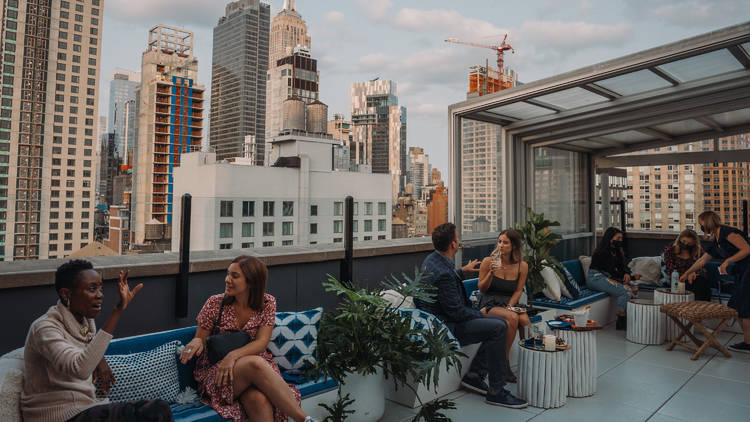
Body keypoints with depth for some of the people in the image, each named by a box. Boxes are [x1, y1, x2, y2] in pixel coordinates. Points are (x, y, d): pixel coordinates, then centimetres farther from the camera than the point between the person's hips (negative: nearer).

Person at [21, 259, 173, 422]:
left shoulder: (86, 320, 6)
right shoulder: (44, 328, -17)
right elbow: (80, 369, -36)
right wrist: (118, 311, -39)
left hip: (86, 406, 7)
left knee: (160, 409, -15)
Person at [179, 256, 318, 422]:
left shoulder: (267, 302, -1)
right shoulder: (215, 303, -3)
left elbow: (261, 342, -9)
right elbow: (200, 340, 5)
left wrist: (233, 355, -26)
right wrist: (197, 342, -20)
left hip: (256, 365, 1)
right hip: (215, 373, -1)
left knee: (259, 399, -37)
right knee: (255, 363, -36)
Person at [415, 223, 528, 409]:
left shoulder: (432, 259, 5)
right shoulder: (443, 273, -28)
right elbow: (457, 312, -22)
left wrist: (463, 271, 30)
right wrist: (479, 314, -5)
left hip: (441, 318, 11)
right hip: (444, 327, -11)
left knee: (499, 322, 10)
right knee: (498, 328, -18)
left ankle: (474, 375, 13)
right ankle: (496, 391, -8)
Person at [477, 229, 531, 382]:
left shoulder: (522, 266, 3)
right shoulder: (488, 261, -5)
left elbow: (518, 291, 5)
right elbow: (482, 289, 0)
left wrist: (509, 307, -11)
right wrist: (491, 273, -17)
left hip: (511, 303, 3)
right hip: (490, 304, -3)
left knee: (525, 321, -29)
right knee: (512, 318, -32)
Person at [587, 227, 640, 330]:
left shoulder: (616, 251, 14)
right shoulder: (602, 252, -15)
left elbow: (622, 266, 9)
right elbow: (611, 271, -16)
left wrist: (627, 273, -15)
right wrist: (632, 277, -12)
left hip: (607, 277, 9)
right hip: (596, 278, -9)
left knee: (633, 286, -8)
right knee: (625, 290, -25)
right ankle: (621, 323, -16)